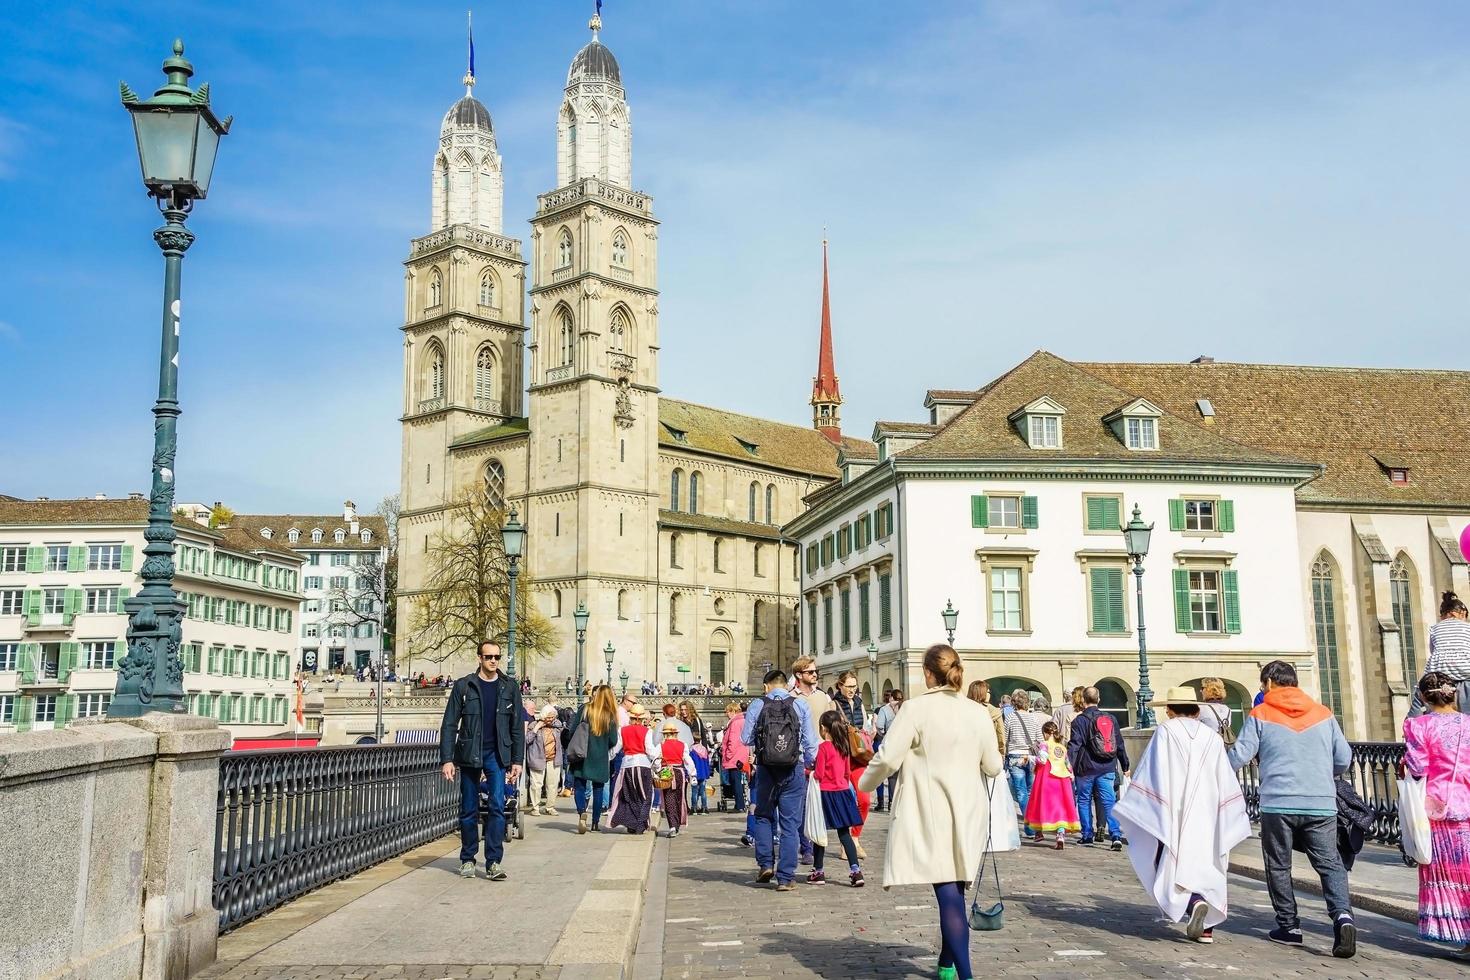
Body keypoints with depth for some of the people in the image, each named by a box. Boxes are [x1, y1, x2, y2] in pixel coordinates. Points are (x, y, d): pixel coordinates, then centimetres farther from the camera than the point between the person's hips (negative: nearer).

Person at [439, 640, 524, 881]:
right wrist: (447, 759, -8)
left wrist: (517, 760, 3)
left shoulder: (509, 687, 6)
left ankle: (493, 863, -8)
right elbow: (449, 724, -1)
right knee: (469, 810, 7)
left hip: (497, 755, 1)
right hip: (469, 755, -1)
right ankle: (467, 860, 20)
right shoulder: (463, 686, 0)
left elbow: (517, 726, 8)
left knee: (498, 807, -9)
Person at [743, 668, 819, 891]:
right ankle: (785, 878, 4)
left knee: (764, 816, 21)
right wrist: (810, 765, 13)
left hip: (766, 769, 0)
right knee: (790, 824, 5)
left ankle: (765, 864, 13)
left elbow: (746, 738, -1)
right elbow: (810, 741, -2)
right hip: (794, 770, 0)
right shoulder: (800, 705, -1)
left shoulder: (757, 705, -2)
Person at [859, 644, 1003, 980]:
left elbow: (887, 758, -13)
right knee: (954, 890, 17)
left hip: (930, 812, -4)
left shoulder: (917, 709, -11)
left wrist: (865, 783, 7)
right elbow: (993, 767, 10)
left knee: (948, 892, -8)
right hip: (967, 813, 5)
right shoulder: (978, 713, 2)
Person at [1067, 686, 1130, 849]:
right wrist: (1125, 766, 22)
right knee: (1109, 801, 0)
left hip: (1086, 768, -3)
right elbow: (1119, 744, 15)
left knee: (1084, 801, 12)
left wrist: (1069, 764, -16)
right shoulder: (1111, 719, 9)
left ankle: (1087, 835, 16)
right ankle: (1116, 835, -13)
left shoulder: (1080, 720, -6)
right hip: (1107, 768, 3)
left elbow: (1074, 745, -14)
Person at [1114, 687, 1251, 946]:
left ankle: (1195, 903, -24)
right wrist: (1231, 820, 18)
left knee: (1173, 868, 2)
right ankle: (1207, 928, 8)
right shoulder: (1212, 736, 8)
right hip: (1207, 817, 4)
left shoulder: (1165, 732, -2)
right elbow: (1227, 781, 10)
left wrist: (1133, 807, 1)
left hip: (1175, 816, -4)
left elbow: (1150, 774, -5)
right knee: (1205, 869, 13)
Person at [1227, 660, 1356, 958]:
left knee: (1279, 866, 12)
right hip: (1322, 805, 2)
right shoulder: (1323, 714, 11)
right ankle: (1342, 914, -18)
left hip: (1277, 803, -2)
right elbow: (1344, 760, 12)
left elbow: (1239, 756, -2)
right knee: (1330, 864, 4)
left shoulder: (1260, 714, 2)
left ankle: (1289, 925, 14)